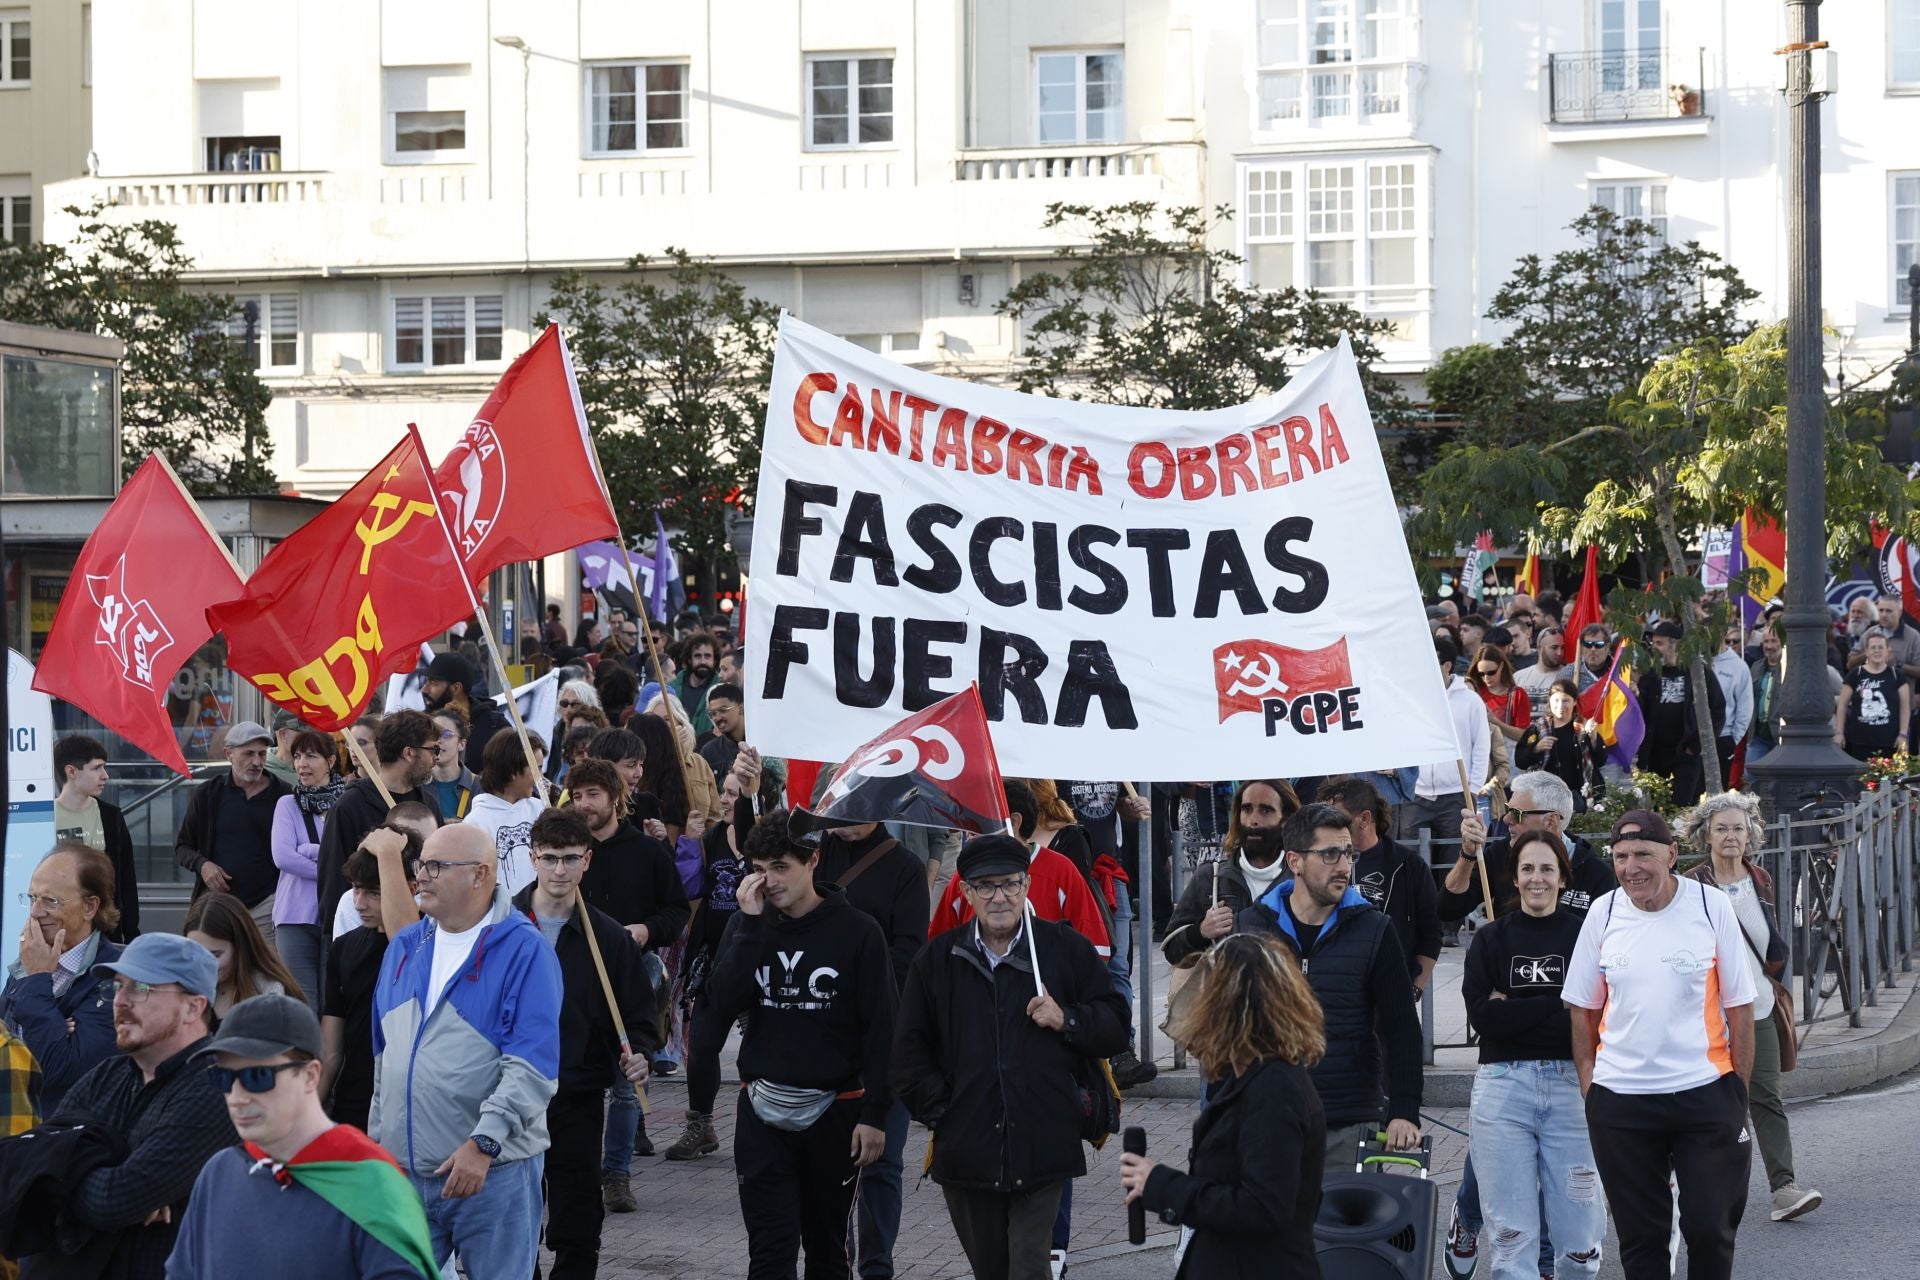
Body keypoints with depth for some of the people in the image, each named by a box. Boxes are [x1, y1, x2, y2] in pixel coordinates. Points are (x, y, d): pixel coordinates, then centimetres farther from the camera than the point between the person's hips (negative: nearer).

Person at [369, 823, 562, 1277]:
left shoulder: (524, 950, -9)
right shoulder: (404, 949, 12)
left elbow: (532, 1065, -17)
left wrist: (483, 1143, -24)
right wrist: (379, 1136, 16)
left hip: (493, 1171, -6)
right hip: (402, 1169, 6)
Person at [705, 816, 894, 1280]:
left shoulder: (857, 932, -6)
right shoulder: (747, 926, 3)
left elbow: (879, 1030, -5)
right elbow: (724, 1005, -11)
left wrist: (874, 1115, -9)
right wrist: (751, 924, -14)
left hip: (835, 1112, -1)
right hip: (763, 1110, 1)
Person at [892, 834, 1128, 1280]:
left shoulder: (1067, 949, 2)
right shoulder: (937, 959, 8)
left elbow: (1115, 1028, 6)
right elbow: (909, 1053, 13)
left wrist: (1067, 1021, -11)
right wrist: (938, 1110, 2)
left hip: (1041, 1152, -3)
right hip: (967, 1152, 3)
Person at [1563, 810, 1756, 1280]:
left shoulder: (1712, 907, -5)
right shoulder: (1603, 913, 1)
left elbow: (1739, 1007, 0)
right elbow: (1583, 1009, 9)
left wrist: (1740, 1091, -2)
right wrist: (1588, 1089, 2)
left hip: (1705, 1094, -2)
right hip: (1620, 1100, 2)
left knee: (1711, 1228, 2)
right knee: (1640, 1239, 9)